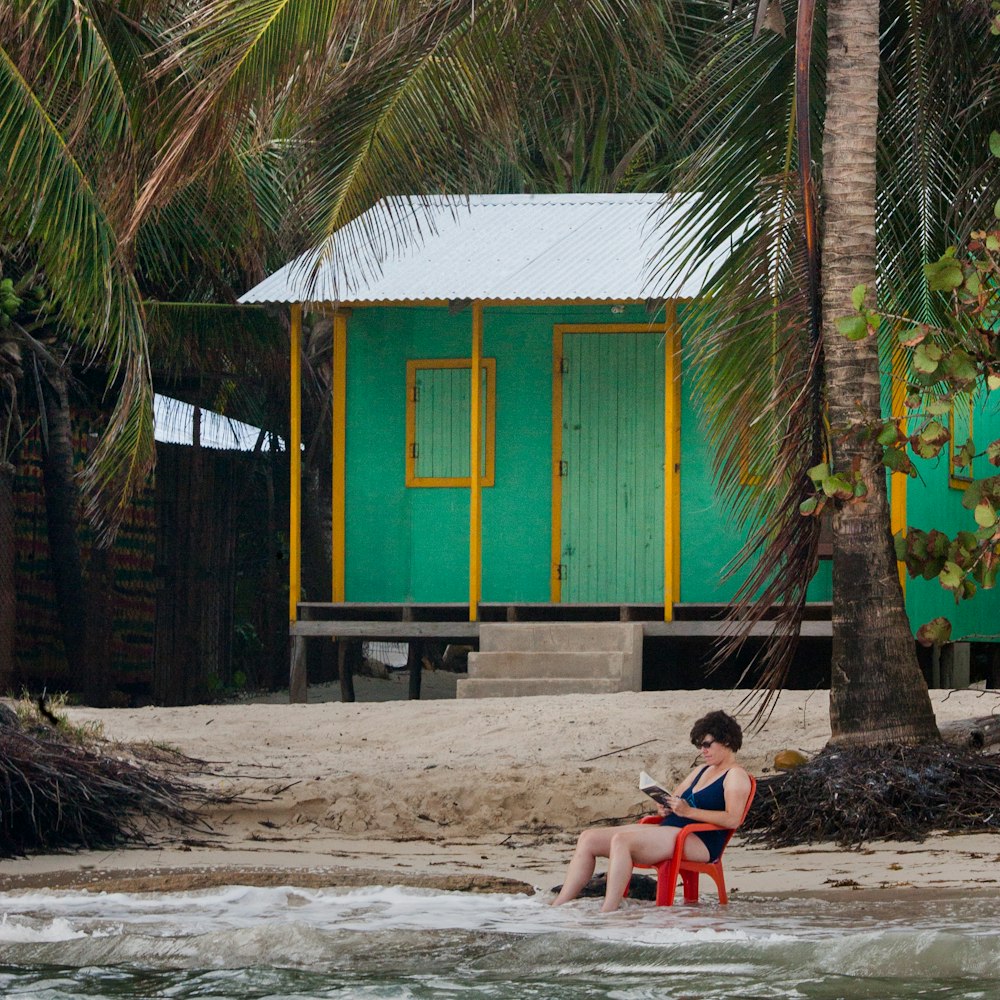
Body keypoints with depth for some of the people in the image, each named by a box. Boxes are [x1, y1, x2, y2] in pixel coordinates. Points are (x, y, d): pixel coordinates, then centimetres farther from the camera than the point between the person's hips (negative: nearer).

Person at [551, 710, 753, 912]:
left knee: (621, 840, -33)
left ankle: (607, 914, -40)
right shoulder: (702, 771, 28)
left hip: (699, 842, -10)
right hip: (668, 832, 10)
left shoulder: (736, 776, -1)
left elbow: (733, 820, -15)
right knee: (588, 839, -4)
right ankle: (559, 906, -12)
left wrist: (689, 811, -21)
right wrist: (664, 807, 5)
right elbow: (673, 799, 30)